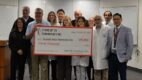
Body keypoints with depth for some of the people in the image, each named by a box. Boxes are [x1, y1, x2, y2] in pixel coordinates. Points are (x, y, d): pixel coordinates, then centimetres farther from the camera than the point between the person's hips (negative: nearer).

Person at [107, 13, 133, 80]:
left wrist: (127, 57, -13)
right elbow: (108, 44, 11)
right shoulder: (110, 31, 9)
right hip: (112, 56, 4)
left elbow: (130, 45, -8)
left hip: (121, 57, -4)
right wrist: (107, 54, 3)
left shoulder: (127, 30, -5)